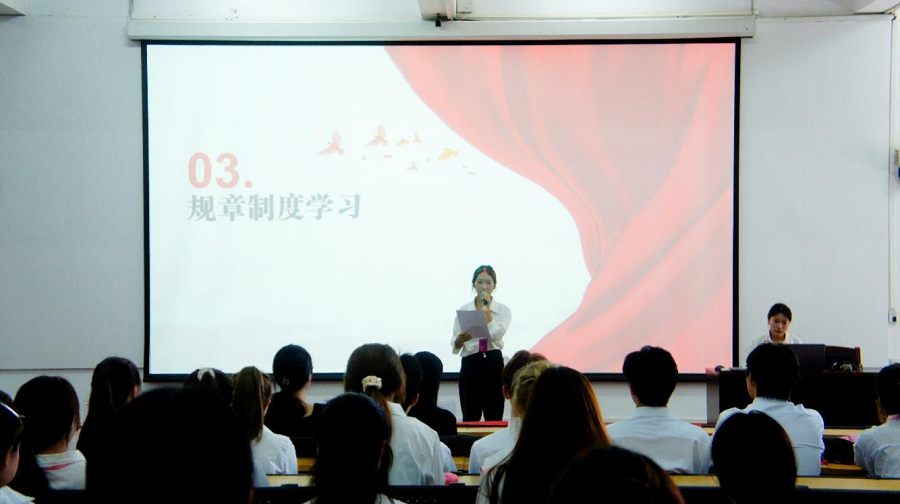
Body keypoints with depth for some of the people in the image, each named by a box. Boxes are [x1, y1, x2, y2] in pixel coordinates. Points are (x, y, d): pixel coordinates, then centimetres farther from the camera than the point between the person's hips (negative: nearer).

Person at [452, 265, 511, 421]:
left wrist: (487, 309, -8)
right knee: (470, 418, -3)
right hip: (470, 365, 1)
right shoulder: (463, 310, 7)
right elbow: (454, 344, 3)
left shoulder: (503, 310, 5)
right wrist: (459, 341, -21)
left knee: (494, 419, 0)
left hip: (494, 364, 0)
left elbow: (496, 335, -14)